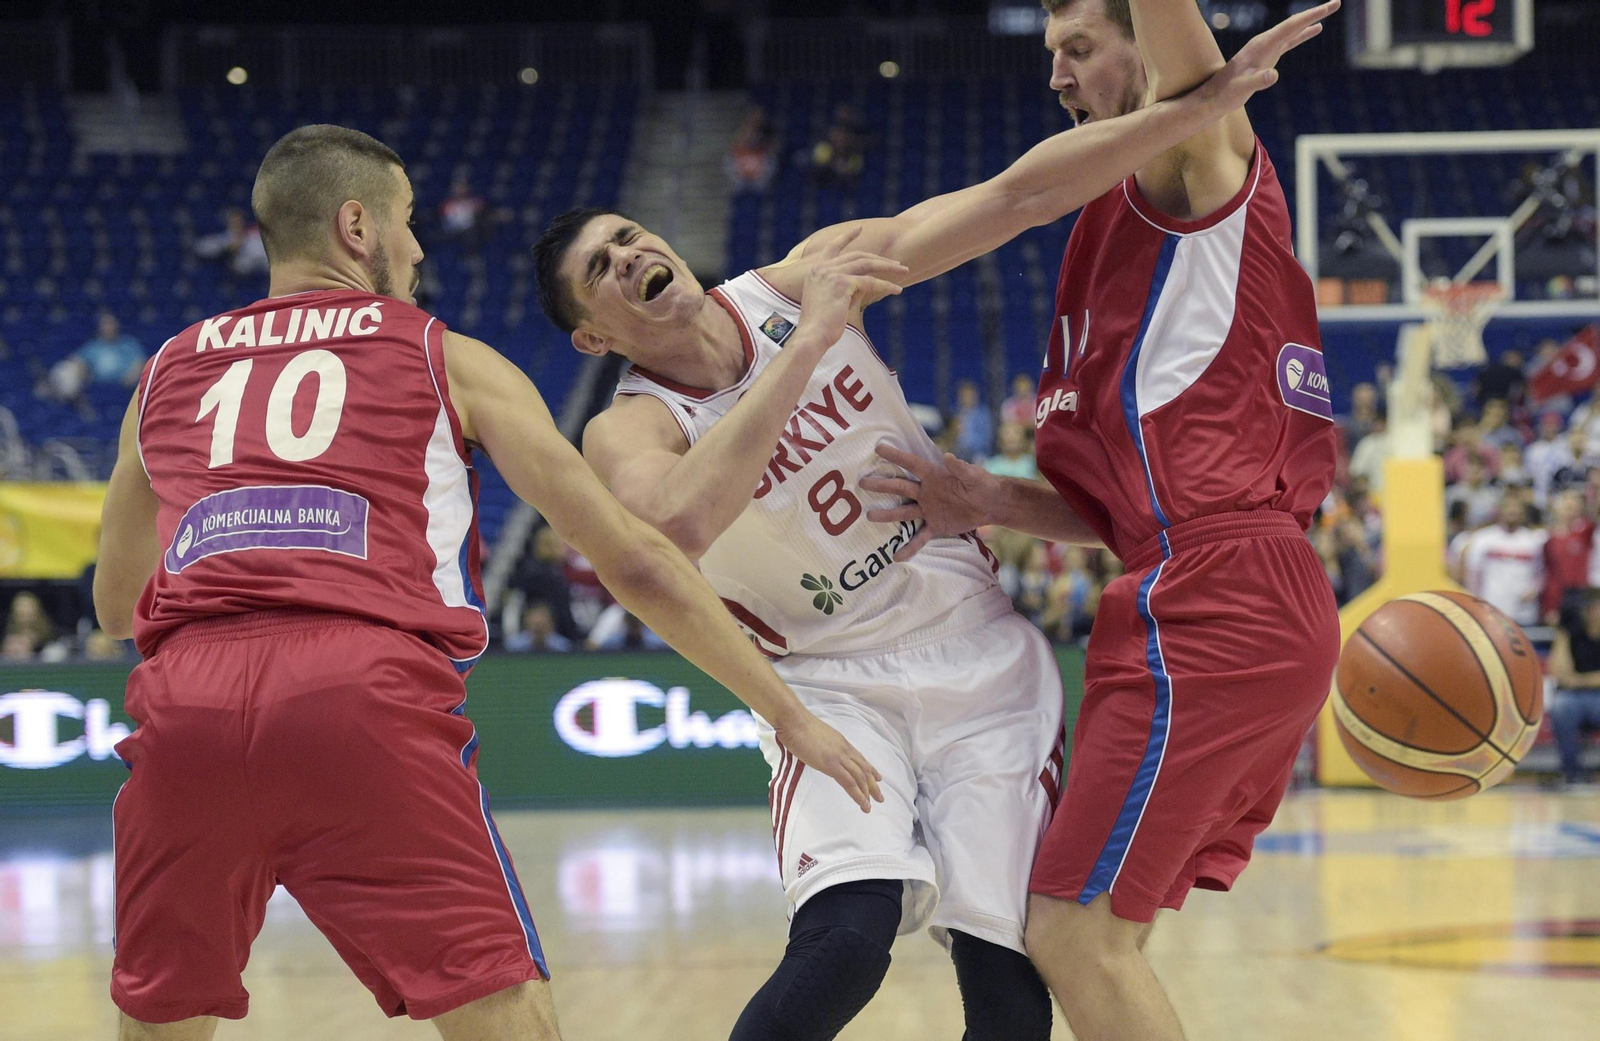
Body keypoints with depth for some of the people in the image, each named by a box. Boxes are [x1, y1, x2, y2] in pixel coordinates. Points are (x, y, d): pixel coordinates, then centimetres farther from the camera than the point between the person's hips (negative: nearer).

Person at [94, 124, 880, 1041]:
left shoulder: (168, 372, 28)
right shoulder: (446, 359, 20)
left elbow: (114, 609, 40)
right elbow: (634, 561, 17)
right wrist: (790, 715, 22)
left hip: (185, 696, 3)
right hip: (371, 694, -3)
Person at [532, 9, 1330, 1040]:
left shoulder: (809, 277, -6)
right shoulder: (628, 430, -15)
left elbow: (1018, 196, -10)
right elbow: (679, 522, -40)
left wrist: (1209, 99, -18)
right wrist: (809, 343, -37)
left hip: (981, 655, 3)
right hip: (836, 688, -3)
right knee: (846, 939, -28)